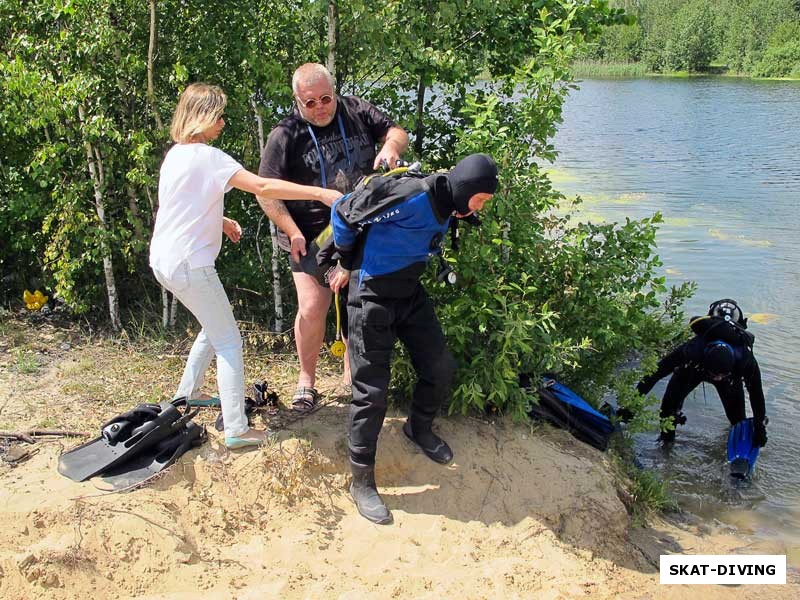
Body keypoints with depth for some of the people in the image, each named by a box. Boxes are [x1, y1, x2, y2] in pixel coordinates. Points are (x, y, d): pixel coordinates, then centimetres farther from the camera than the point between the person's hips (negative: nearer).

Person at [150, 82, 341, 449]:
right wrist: (320, 193, -26)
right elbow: (263, 187, -26)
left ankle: (186, 396, 34)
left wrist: (218, 221, 14)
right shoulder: (207, 157, -16)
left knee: (214, 329, 24)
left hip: (163, 260, 10)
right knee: (229, 341, -4)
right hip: (189, 263, -9)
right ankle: (236, 430, -5)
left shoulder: (176, 154, 12)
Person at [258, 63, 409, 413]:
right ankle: (307, 378, 12)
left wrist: (391, 146, -14)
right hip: (312, 237, -3)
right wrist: (292, 232, -18)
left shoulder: (355, 112, 1)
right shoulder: (285, 136, -9)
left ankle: (352, 374, 28)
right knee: (312, 308, -11)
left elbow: (396, 132, 10)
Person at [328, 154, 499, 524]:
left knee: (440, 369, 14)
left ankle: (419, 429, 43)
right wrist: (347, 263, -4)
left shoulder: (446, 208, 2)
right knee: (372, 392, -4)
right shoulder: (412, 198, -27)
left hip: (410, 294, 8)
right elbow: (344, 211, -21)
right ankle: (362, 483, 10)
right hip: (373, 298, -8)